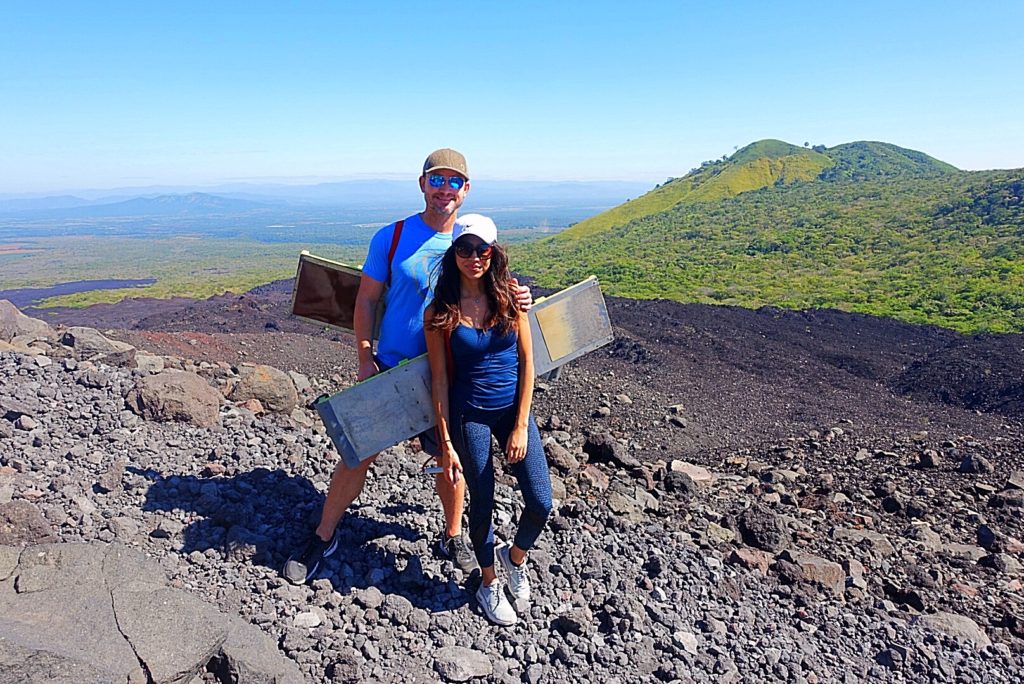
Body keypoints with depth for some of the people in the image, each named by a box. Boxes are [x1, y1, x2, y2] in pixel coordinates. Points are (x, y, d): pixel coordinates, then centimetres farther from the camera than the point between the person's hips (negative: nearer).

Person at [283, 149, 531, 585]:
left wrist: (517, 302, -17)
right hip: (389, 369, -1)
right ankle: (323, 537, 27)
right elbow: (366, 300, -3)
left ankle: (452, 537, 37)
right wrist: (365, 360, -8)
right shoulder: (391, 238, -7)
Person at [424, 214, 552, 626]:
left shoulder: (510, 298, -3)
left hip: (513, 409, 2)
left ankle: (516, 556, 32)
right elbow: (439, 379, -5)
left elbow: (526, 362, -2)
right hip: (469, 416, -2)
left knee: (541, 504, -1)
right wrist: (446, 443, -7)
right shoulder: (440, 312, -8)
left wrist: (521, 426, -7)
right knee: (483, 504, 8)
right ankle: (488, 583, 35)